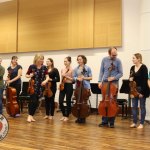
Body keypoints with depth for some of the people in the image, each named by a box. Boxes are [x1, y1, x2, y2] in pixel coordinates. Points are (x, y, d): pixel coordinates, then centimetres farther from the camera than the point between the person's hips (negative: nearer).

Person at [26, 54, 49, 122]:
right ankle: (29, 115, 1)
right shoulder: (32, 66, -6)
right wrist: (29, 76, -17)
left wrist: (45, 81, -21)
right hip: (33, 86, -3)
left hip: (40, 87, 4)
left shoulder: (44, 67, 2)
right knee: (33, 101, -12)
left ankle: (32, 115, 19)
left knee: (36, 102, 7)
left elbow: (47, 77, 0)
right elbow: (26, 75, 4)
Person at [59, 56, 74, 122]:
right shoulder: (62, 69, 11)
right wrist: (60, 84, 10)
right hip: (63, 86, 5)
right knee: (60, 101, 1)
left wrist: (66, 76, -17)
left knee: (68, 102, 2)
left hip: (69, 86, -5)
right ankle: (64, 115, 20)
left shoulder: (72, 70, -7)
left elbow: (73, 79, -10)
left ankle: (67, 116, 16)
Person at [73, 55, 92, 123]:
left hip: (86, 87, -3)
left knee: (84, 102, 0)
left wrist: (84, 78, -15)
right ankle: (79, 117, 14)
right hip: (78, 87, 3)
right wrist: (77, 78, -12)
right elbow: (74, 77, 8)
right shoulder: (76, 69, 9)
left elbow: (90, 77, 0)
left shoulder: (88, 68, 0)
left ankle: (83, 118, 10)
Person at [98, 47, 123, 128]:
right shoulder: (104, 60, 4)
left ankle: (111, 122, 11)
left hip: (114, 83, -2)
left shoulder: (118, 61, -1)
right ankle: (104, 121, 12)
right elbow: (101, 71, 7)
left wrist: (113, 78, -16)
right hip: (104, 82, 2)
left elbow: (120, 73, -1)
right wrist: (100, 81, -3)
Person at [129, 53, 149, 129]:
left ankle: (141, 123, 10)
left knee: (142, 107, 3)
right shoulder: (132, 68, 7)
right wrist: (130, 79, -10)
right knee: (134, 106, 7)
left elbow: (145, 80, -14)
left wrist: (142, 91, -17)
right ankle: (134, 122, 15)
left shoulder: (143, 67, -12)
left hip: (142, 90, -6)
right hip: (134, 90, 6)